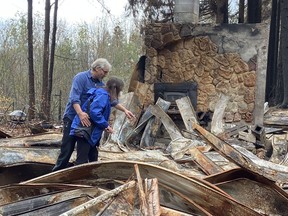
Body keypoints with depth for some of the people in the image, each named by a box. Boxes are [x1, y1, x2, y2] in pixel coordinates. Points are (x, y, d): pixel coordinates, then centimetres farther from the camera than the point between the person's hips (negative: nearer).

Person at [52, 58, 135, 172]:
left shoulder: (100, 84, 9)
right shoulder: (81, 77, -14)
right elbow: (74, 97, -26)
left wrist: (124, 110, 3)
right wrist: (80, 113, -40)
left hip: (88, 121, 7)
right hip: (72, 119, -7)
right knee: (67, 149, -5)